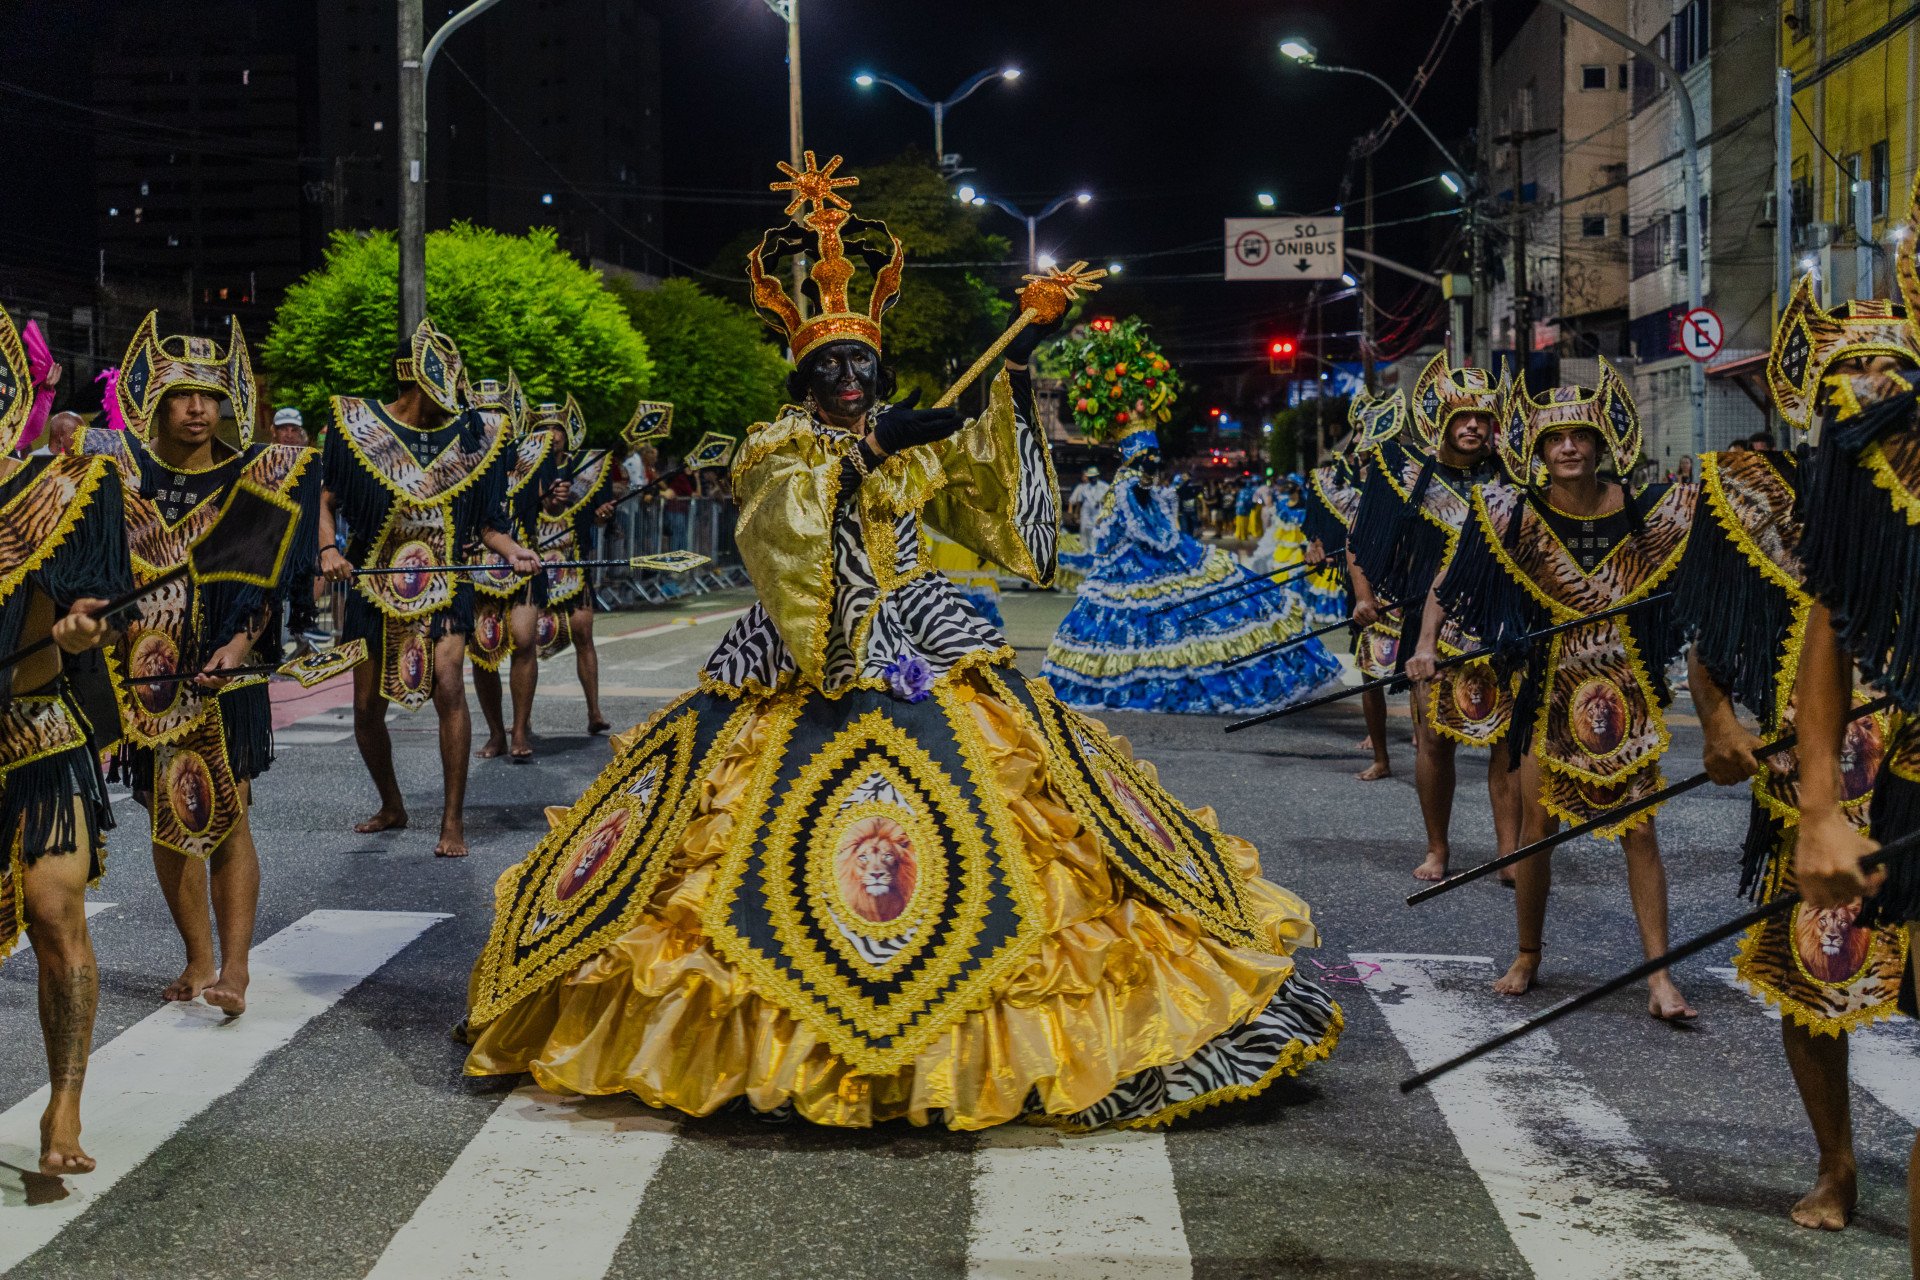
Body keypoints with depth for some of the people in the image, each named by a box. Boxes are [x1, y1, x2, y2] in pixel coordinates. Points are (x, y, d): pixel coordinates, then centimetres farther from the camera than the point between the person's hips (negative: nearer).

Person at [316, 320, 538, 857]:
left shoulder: (470, 434, 3)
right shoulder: (359, 424, 0)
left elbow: (485, 523, 5)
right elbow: (326, 500, 3)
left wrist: (512, 551, -14)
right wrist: (328, 549, -15)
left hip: (444, 584, -1)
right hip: (374, 585, 1)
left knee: (448, 684, -20)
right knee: (367, 706, 5)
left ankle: (453, 820, -12)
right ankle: (392, 807, 31)